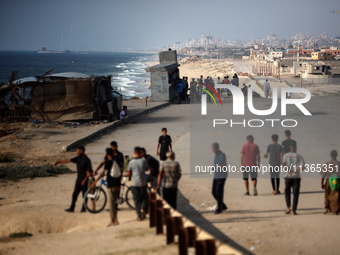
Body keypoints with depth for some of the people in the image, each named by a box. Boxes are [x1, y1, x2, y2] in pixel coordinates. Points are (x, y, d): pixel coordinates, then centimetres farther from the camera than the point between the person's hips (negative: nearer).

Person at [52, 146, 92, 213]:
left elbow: (88, 171, -14)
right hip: (78, 179, 6)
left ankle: (83, 208, 14)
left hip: (84, 180, -6)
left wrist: (84, 181, -17)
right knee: (74, 194, 4)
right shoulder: (77, 158, 5)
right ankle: (72, 208, 7)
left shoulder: (87, 160, -13)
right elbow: (67, 161, 2)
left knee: (84, 195, 3)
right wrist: (57, 162, -4)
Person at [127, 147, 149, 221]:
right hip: (143, 182, 0)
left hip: (134, 183, 0)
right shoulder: (144, 161, -8)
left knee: (137, 199, 7)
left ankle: (139, 216, 6)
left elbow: (128, 174, -4)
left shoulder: (131, 162, -9)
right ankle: (143, 208, -5)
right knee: (144, 197, 19)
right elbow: (147, 168, 11)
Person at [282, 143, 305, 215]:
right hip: (297, 177, 0)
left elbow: (283, 164, -11)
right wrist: (295, 172, -5)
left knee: (287, 192, 16)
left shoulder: (286, 155, 6)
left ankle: (288, 208, 1)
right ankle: (294, 210, -1)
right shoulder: (299, 156, 4)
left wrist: (290, 172, -13)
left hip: (288, 177, 0)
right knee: (295, 194, 4)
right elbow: (303, 167, -8)